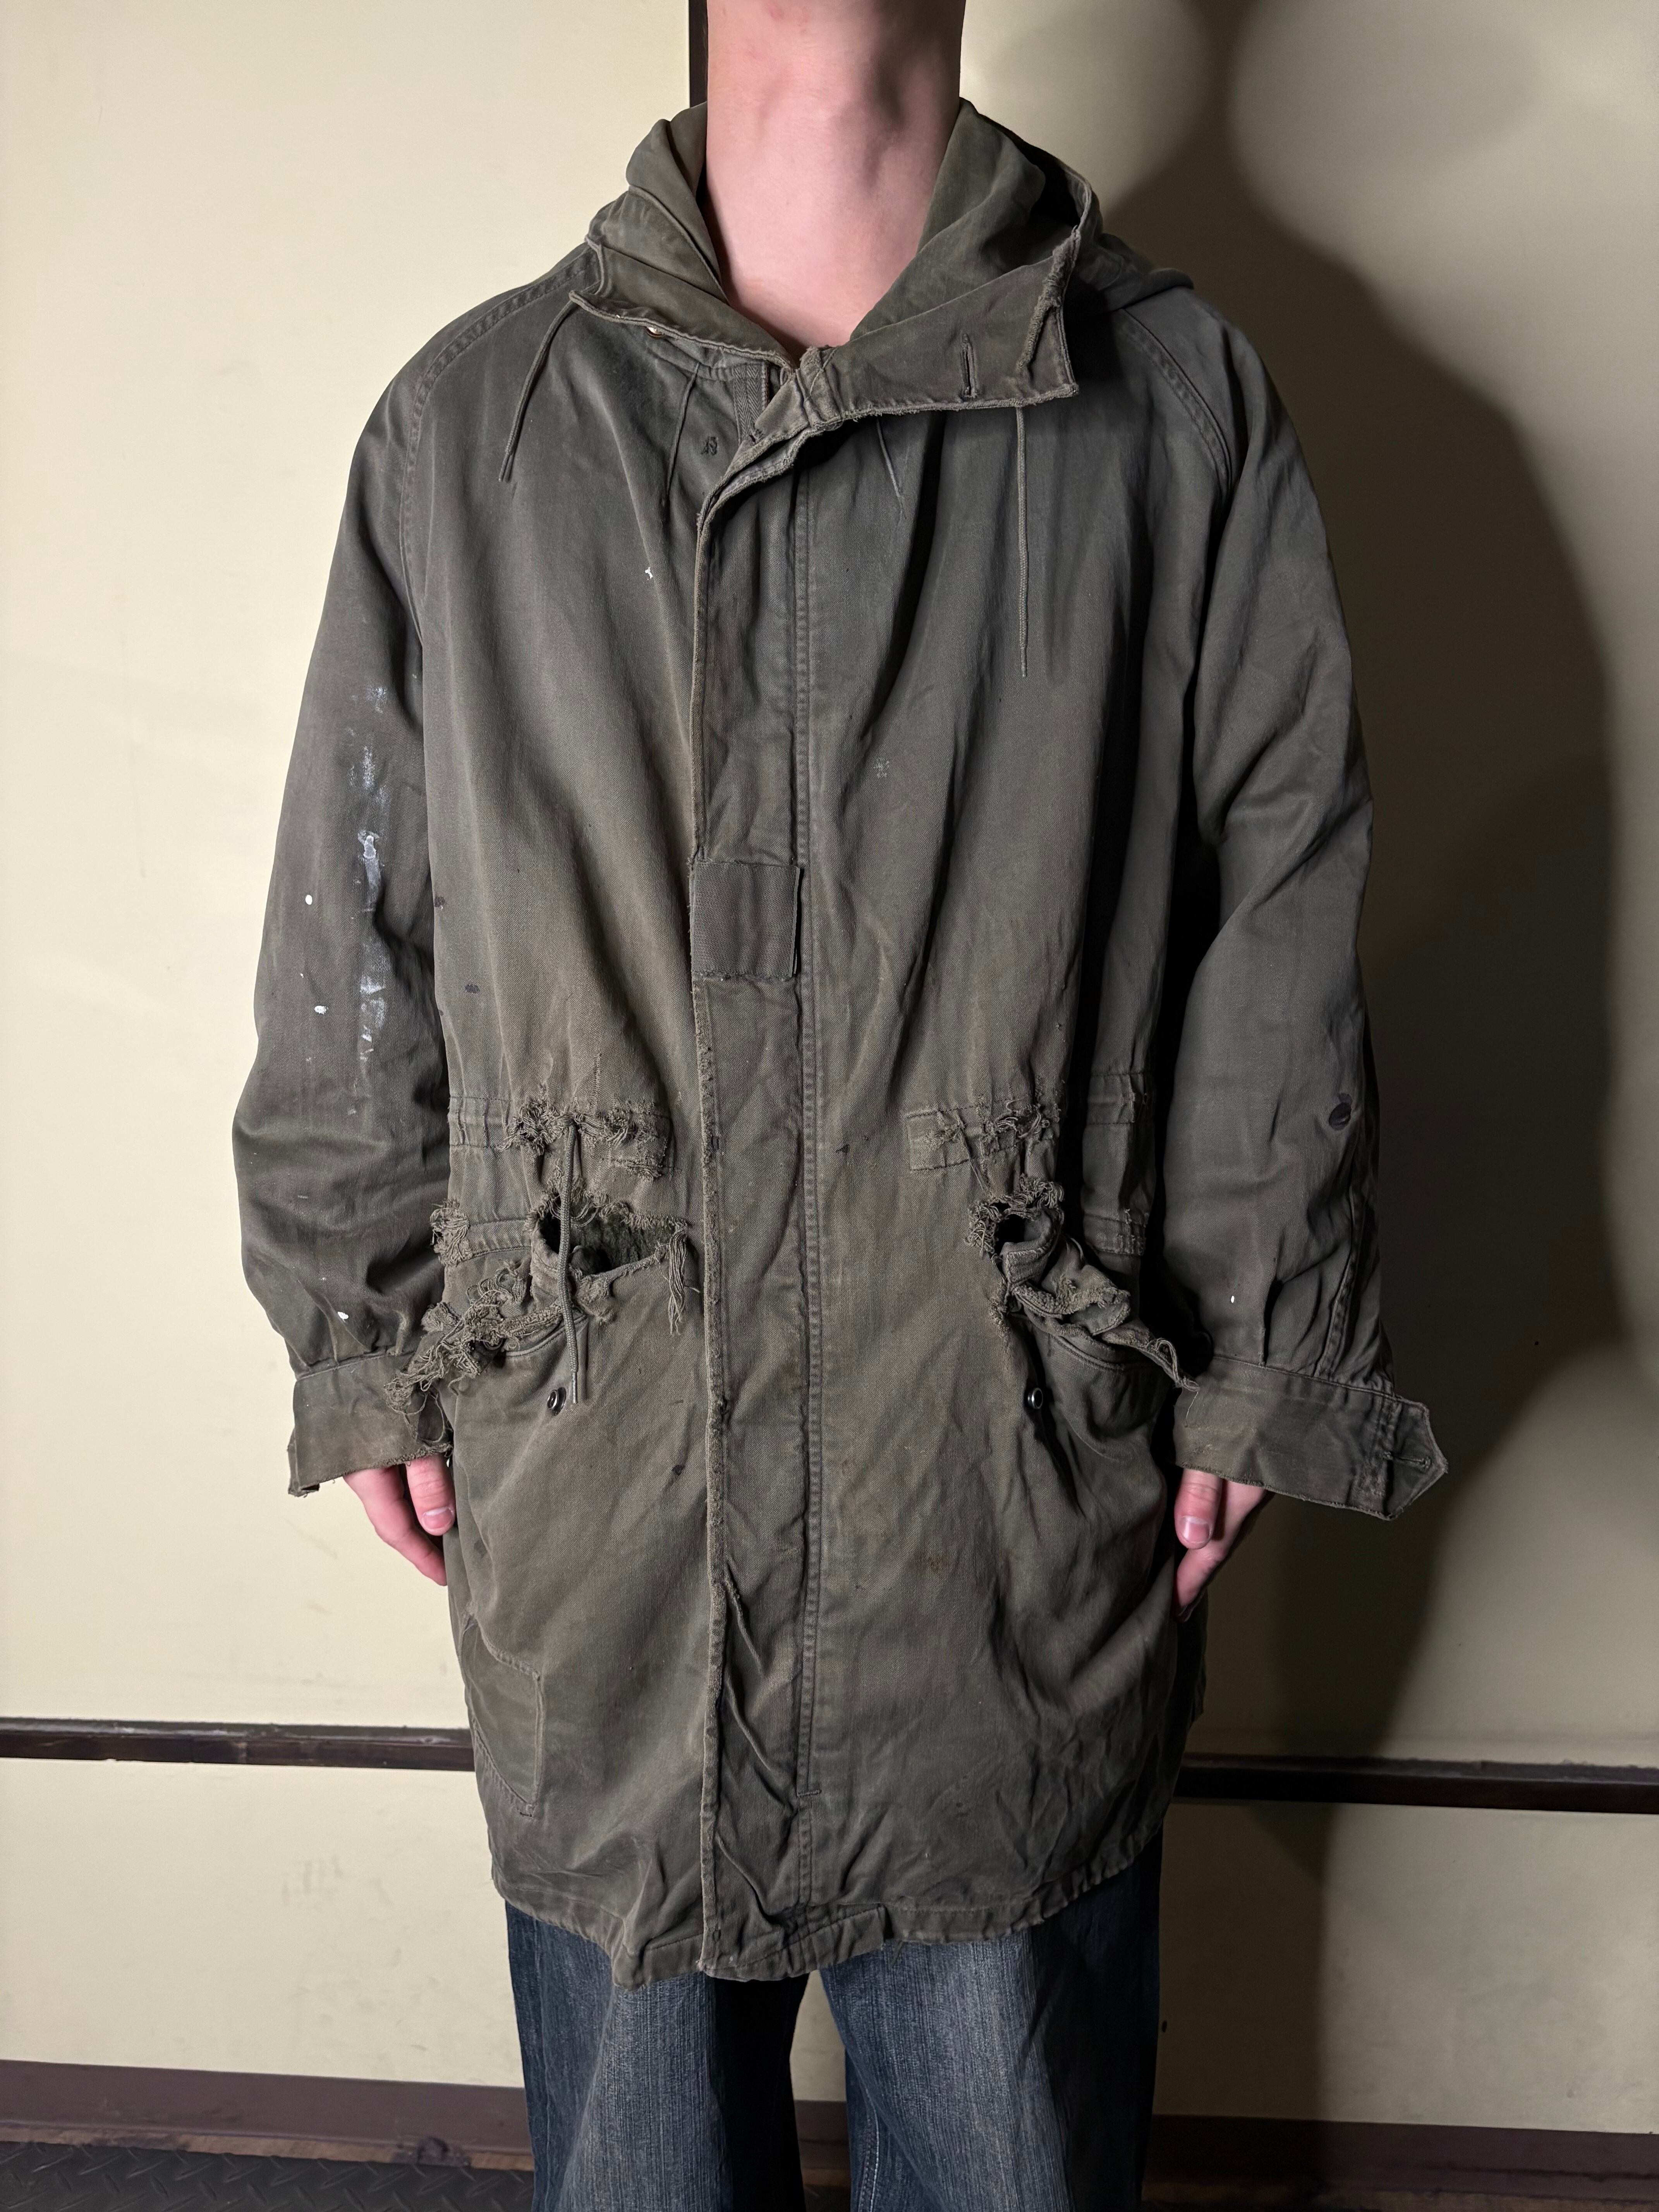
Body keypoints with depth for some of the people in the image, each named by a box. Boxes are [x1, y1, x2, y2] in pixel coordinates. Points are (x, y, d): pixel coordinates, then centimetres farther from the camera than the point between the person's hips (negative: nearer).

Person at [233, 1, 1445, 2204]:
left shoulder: (1179, 409, -1)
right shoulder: (467, 427, 2)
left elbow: (1279, 932, 0)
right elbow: (350, 943, 7)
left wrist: (1255, 1365, 1)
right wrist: (359, 1350, 8)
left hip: (1024, 1492, -1)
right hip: (587, 1494, 2)